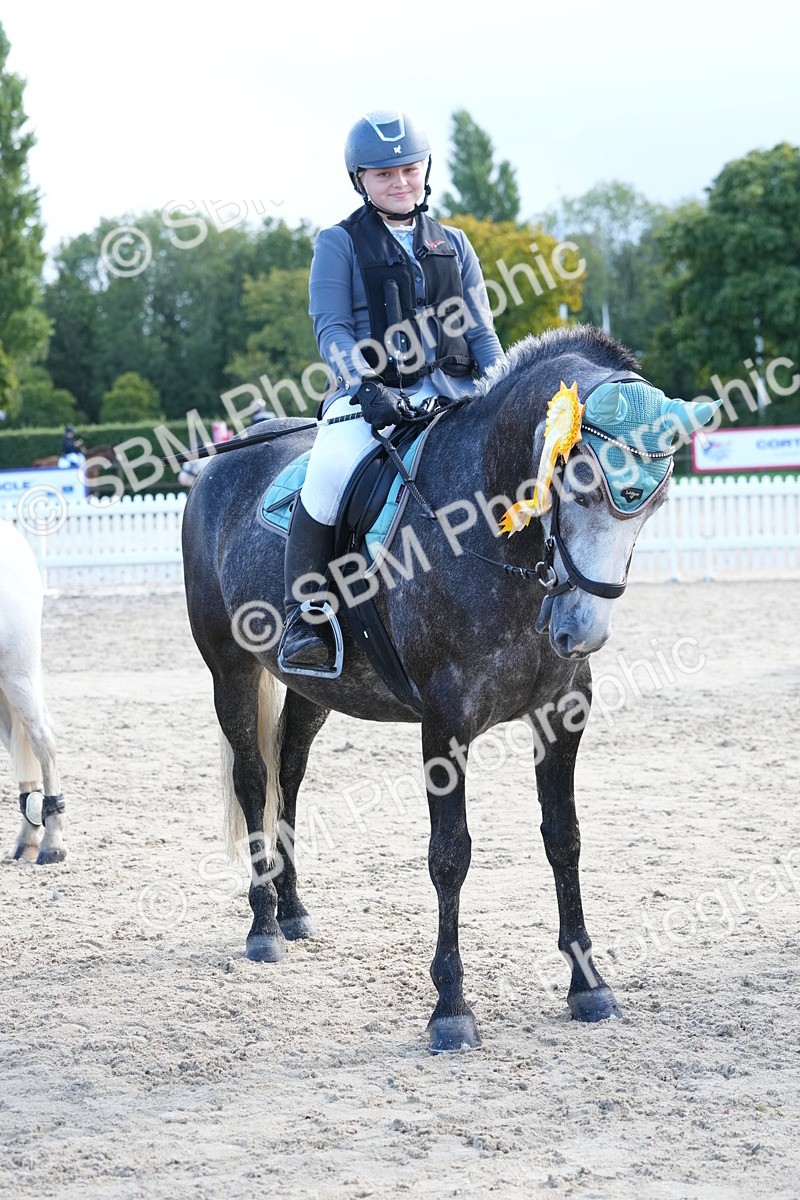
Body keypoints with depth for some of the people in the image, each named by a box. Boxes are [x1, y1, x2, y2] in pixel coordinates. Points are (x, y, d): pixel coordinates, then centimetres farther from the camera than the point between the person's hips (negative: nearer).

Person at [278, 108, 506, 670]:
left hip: (449, 388, 4)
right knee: (331, 471, -34)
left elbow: (480, 330, 15)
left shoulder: (453, 244, 19)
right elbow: (331, 329, -3)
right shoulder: (340, 243, 7)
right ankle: (302, 618, -21)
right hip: (368, 392, -4)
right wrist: (367, 388, -21)